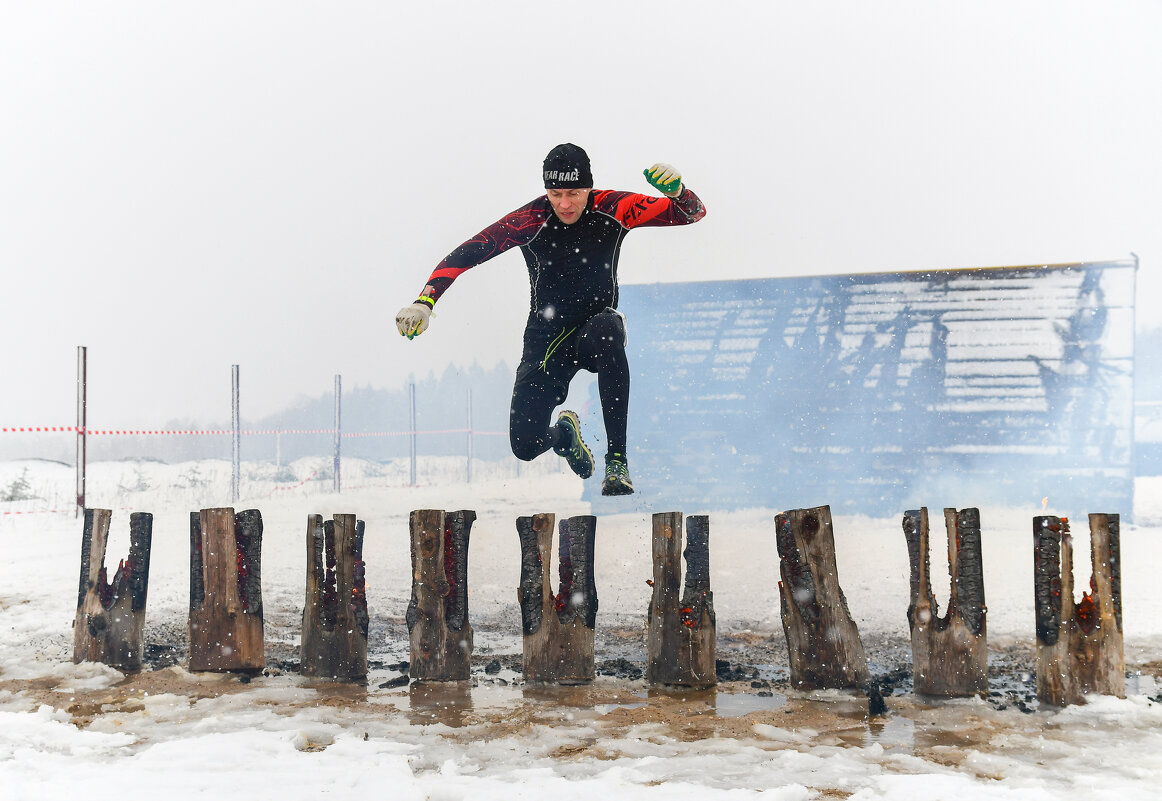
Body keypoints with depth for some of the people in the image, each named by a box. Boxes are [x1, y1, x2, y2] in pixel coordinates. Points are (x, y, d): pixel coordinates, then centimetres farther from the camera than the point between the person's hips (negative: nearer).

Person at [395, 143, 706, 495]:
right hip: (548, 337, 1)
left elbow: (693, 213, -11)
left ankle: (617, 460, -30)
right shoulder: (531, 220, -16)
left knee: (606, 331, -40)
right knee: (525, 446, -11)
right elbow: (466, 254, -18)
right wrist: (424, 301, -31)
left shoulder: (612, 209, -14)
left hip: (598, 324, 0)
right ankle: (564, 433, 31)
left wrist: (677, 190, -34)